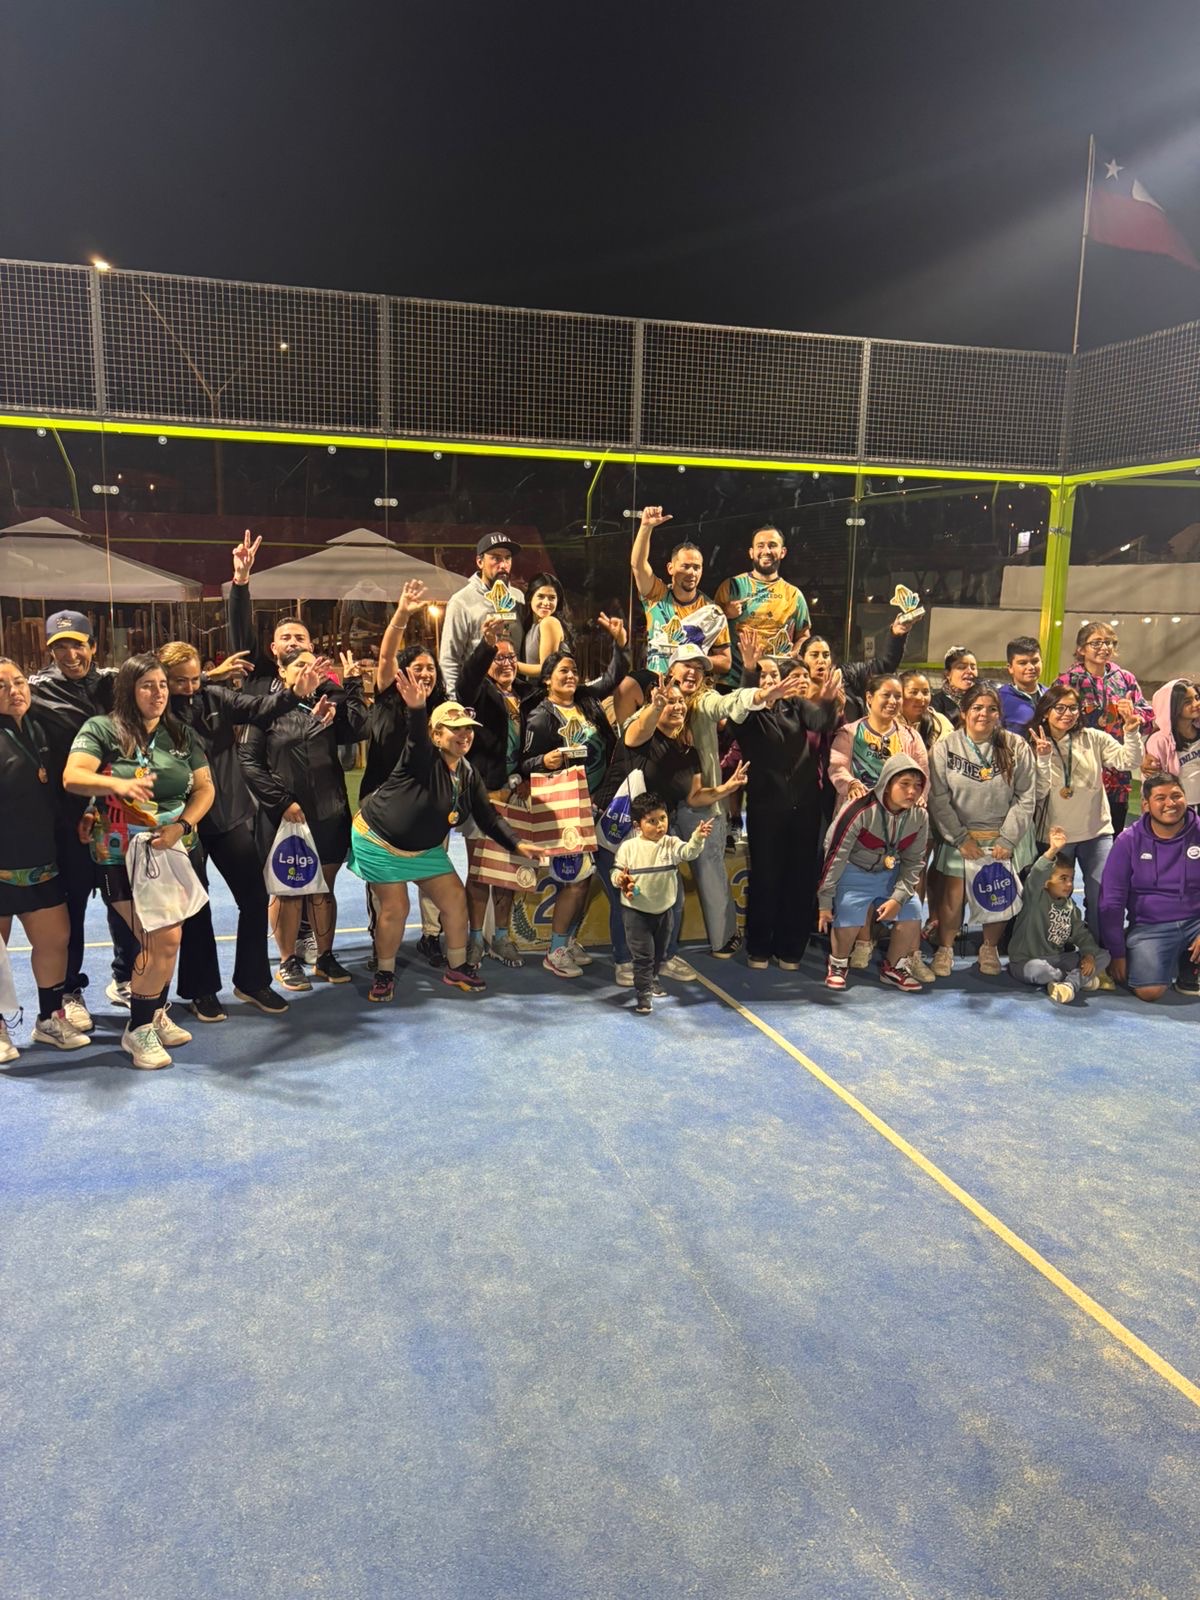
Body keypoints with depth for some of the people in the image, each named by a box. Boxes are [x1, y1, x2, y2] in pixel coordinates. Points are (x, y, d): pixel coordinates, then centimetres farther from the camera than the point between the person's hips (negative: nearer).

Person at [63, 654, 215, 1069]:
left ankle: (156, 1015, 28)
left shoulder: (182, 735, 6)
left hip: (173, 852, 5)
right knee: (164, 938, -12)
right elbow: (72, 777, -19)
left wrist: (181, 826, -12)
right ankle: (138, 1030, 4)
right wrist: (118, 784, -38)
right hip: (123, 856, -5)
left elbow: (204, 789, 5)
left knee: (164, 939, 10)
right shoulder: (101, 729, -6)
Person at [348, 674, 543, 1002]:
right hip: (378, 841, -7)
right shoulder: (422, 757, -24)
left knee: (455, 898, 3)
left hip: (424, 847, 7)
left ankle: (456, 967, 22)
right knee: (395, 908, -8)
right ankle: (384, 974, 14)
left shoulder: (469, 775, -4)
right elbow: (417, 738, -47)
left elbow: (487, 816, -1)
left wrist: (517, 844, -13)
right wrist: (416, 710, -69)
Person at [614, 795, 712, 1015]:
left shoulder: (671, 844, -7)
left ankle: (652, 979, 45)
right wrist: (620, 879, -27)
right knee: (642, 954, -5)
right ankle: (643, 994, 4)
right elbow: (617, 870, -4)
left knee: (659, 952, 22)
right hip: (636, 910, -3)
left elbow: (688, 852, -25)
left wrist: (697, 838, -44)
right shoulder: (628, 847, -11)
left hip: (664, 909, 4)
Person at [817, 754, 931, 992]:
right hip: (853, 873, -5)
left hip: (891, 874, 5)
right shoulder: (861, 811, -28)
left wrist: (898, 898, -14)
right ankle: (838, 965, 9)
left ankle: (893, 967, 18)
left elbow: (913, 862, -2)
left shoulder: (919, 816, -13)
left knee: (911, 914, -7)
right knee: (848, 917, -20)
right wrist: (824, 902, -17)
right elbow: (835, 856, -21)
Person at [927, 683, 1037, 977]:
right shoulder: (945, 748, -6)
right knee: (953, 895, 0)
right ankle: (944, 949, 22)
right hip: (959, 837, -1)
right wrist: (961, 839, -11)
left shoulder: (1016, 748, -4)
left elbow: (1026, 797, -3)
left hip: (1003, 838, 1)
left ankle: (990, 948, 30)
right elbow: (938, 798, -8)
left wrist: (1007, 840, -8)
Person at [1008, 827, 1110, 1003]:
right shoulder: (1035, 897, -13)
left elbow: (1081, 934, 8)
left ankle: (1070, 984, -25)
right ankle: (1080, 979, -11)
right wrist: (1052, 851, -49)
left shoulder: (1070, 906, 9)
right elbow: (1036, 876, -34)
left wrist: (1089, 954, -13)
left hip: (1057, 960, 7)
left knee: (1103, 956, -3)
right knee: (1036, 969, -40)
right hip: (1027, 961, -6)